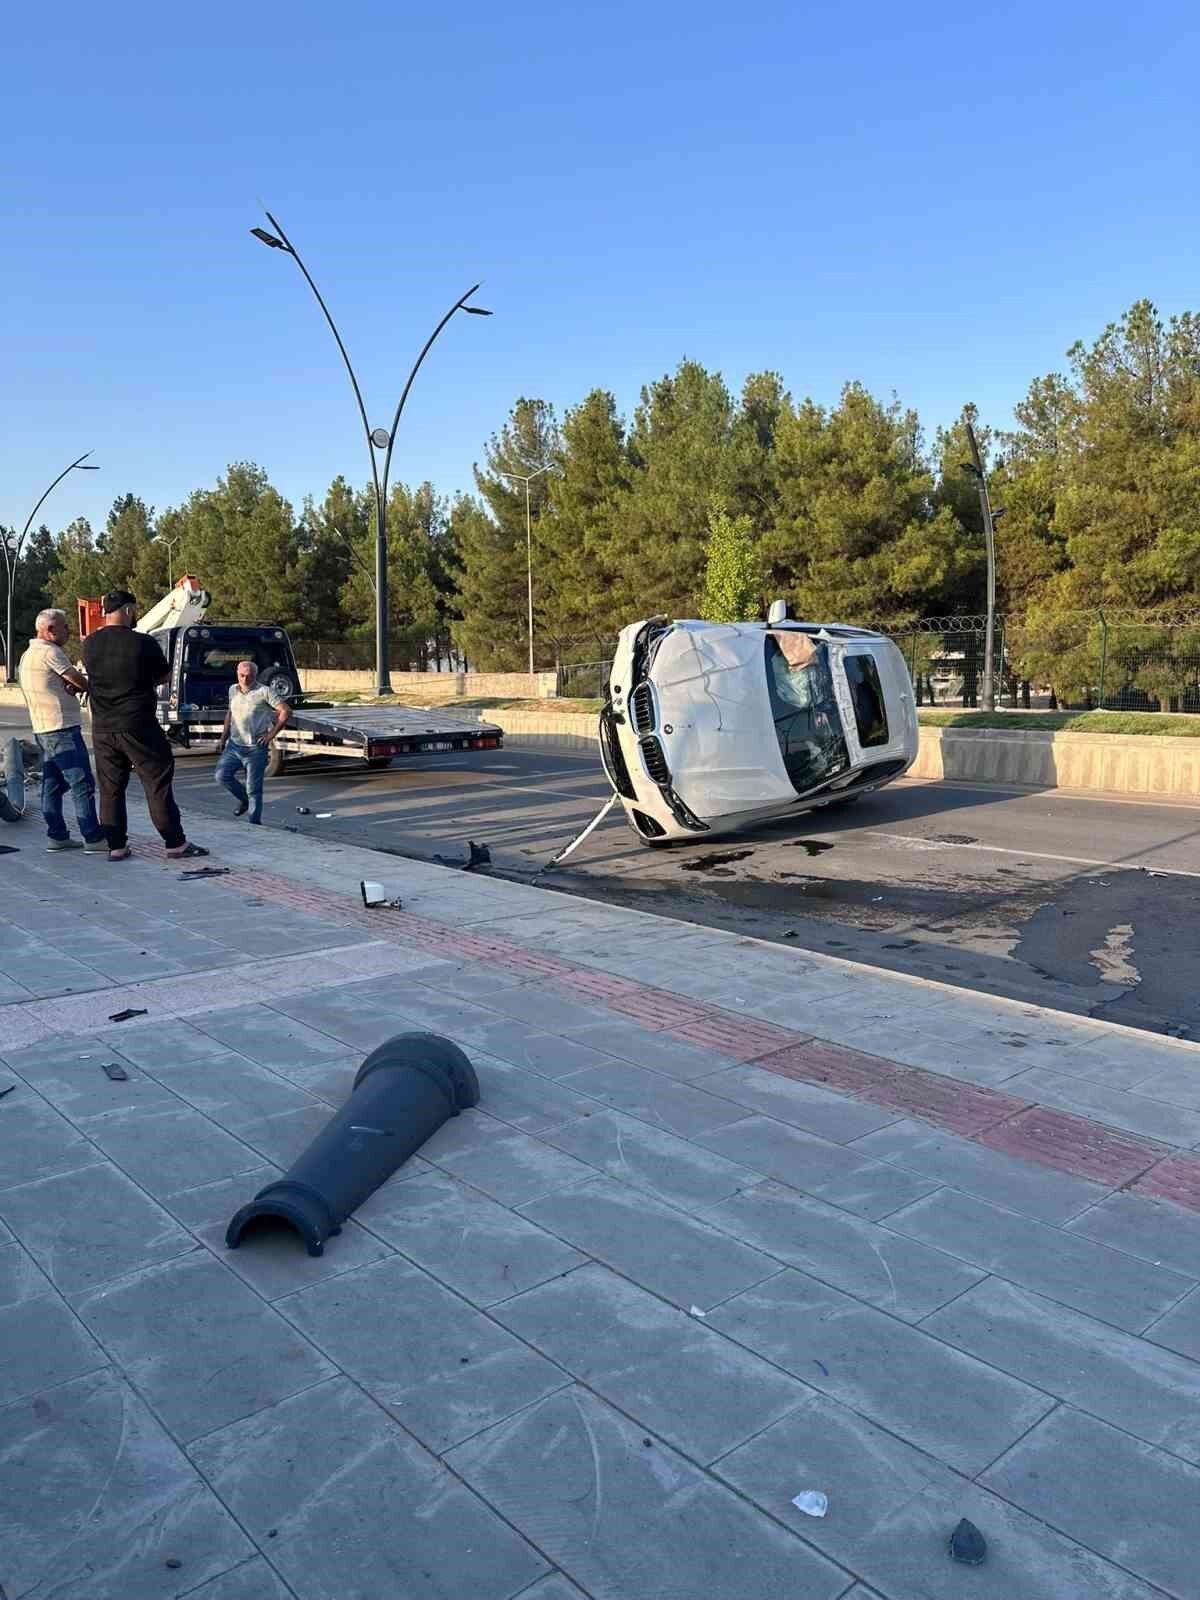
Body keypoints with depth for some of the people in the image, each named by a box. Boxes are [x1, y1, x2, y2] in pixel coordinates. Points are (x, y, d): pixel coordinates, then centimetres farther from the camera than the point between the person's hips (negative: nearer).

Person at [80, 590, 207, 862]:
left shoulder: (89, 644, 2)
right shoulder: (143, 643, -11)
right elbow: (165, 676, 2)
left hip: (102, 728, 5)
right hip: (138, 727, -5)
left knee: (110, 788, 10)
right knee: (158, 784, 2)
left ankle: (116, 846, 13)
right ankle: (175, 843, 4)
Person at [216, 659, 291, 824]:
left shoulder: (264, 692, -9)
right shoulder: (233, 690, 10)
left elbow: (286, 711, -12)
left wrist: (271, 735, -12)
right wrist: (223, 738, 19)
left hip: (255, 748, -6)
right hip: (234, 745, 6)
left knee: (254, 788, -2)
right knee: (222, 775, -5)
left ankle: (254, 823, 9)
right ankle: (244, 800, 21)